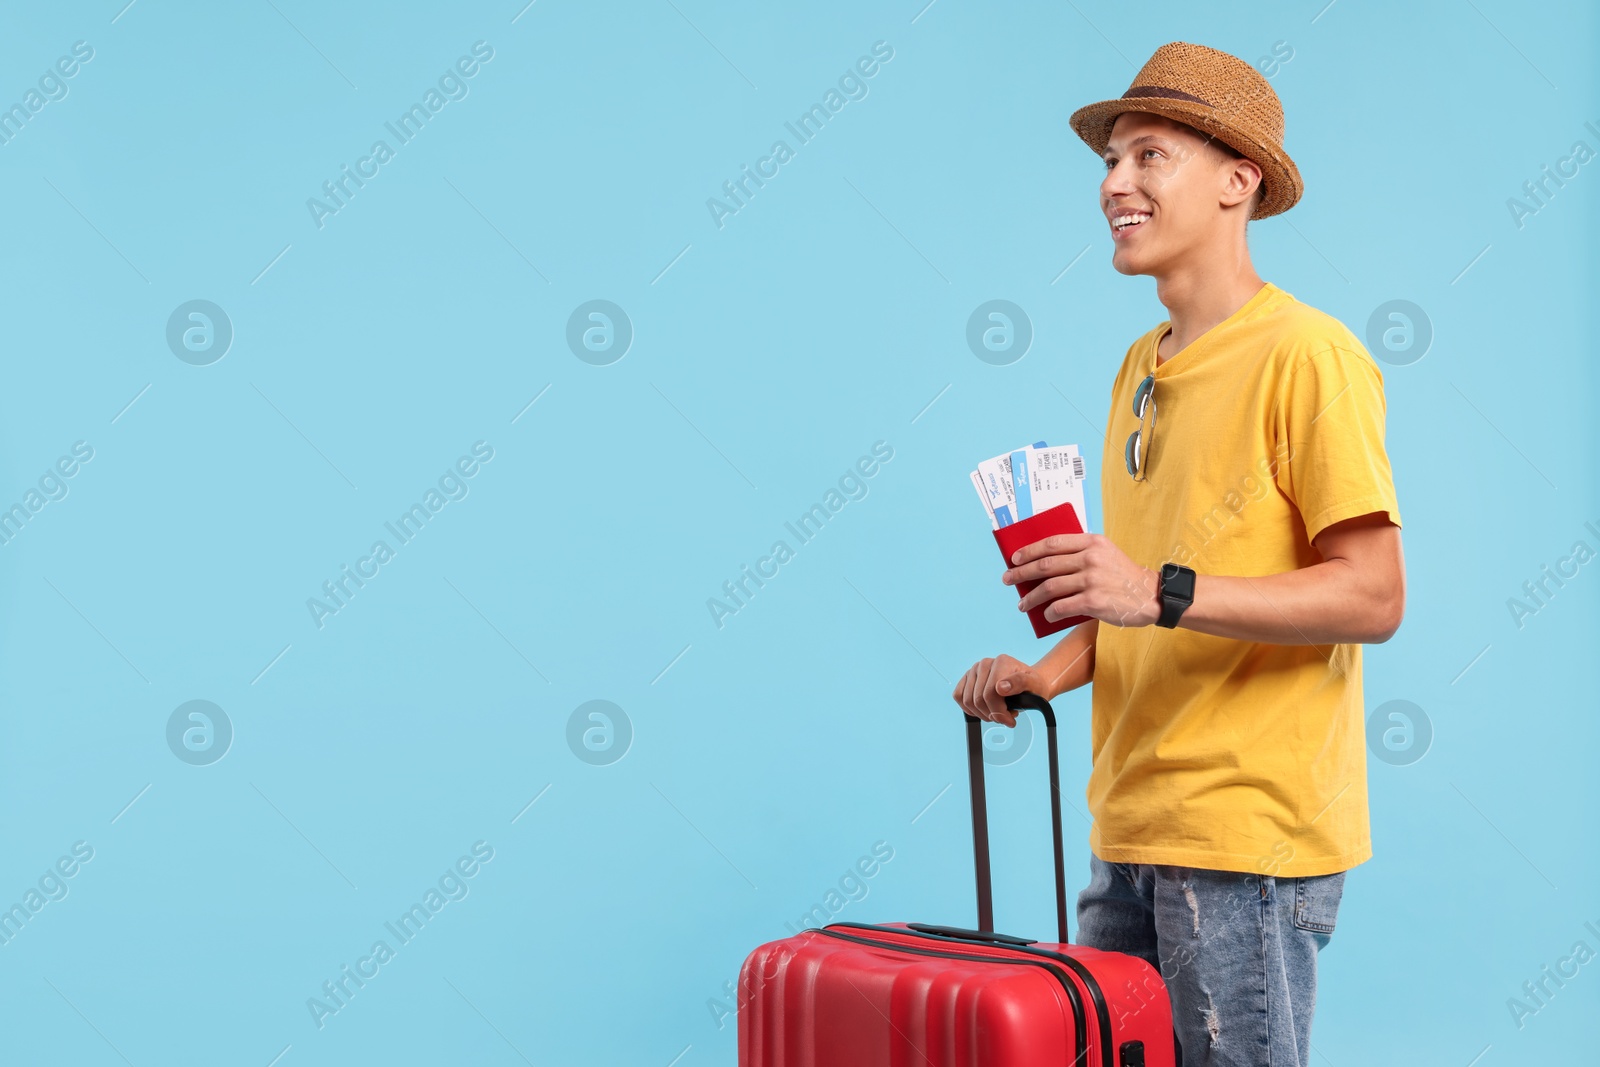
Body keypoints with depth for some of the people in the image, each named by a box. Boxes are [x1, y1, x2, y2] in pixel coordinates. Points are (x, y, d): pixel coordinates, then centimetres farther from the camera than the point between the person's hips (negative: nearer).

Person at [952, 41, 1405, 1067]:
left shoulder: (1306, 354, -10)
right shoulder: (1140, 367, 15)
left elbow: (1373, 597, -16)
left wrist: (1161, 592, -25)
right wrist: (1050, 673, 5)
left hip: (1252, 834, -7)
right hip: (1131, 828, 8)